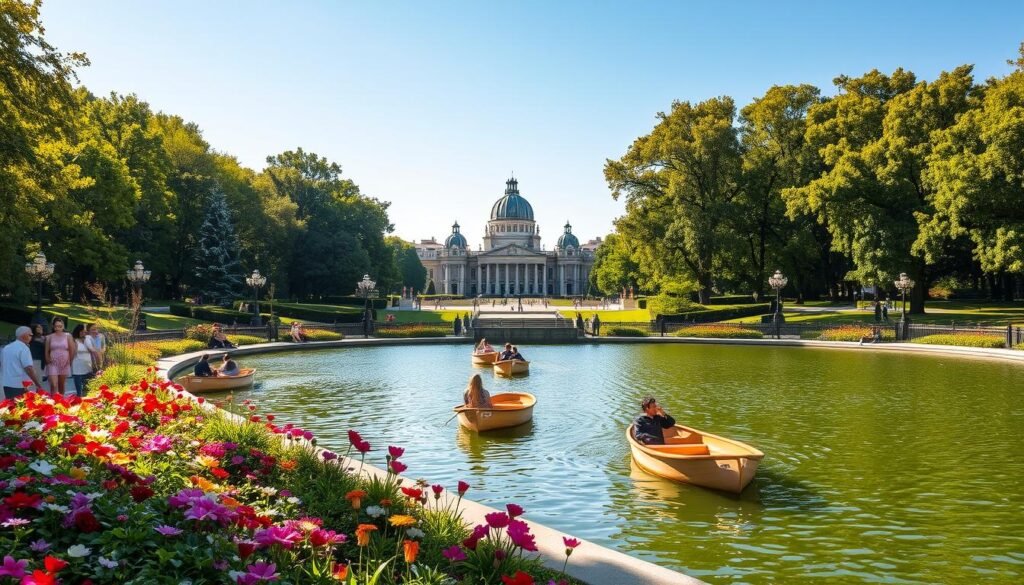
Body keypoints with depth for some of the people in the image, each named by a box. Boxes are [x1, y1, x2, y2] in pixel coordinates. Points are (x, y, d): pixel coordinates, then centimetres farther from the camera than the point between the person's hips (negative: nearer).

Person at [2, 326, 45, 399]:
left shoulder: (6, 348, 13)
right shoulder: (24, 348, -13)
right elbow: (29, 368, -20)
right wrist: (38, 384, -18)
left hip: (6, 384, 8)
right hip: (19, 385, -8)